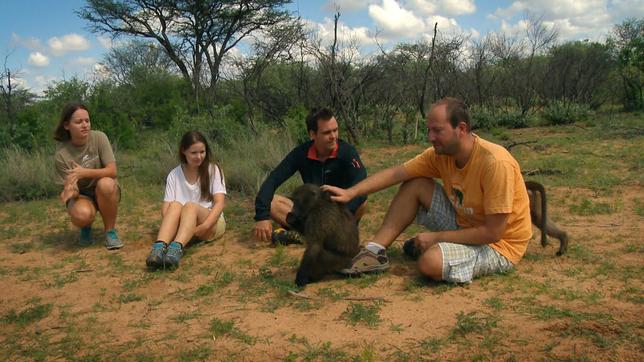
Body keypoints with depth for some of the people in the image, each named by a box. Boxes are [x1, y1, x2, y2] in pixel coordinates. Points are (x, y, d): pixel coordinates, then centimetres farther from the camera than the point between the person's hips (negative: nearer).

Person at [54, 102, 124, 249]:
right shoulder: (61, 154, -15)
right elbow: (67, 186, -13)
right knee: (81, 215, -35)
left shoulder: (99, 137, -15)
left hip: (107, 193, 1)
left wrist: (84, 172, -33)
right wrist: (70, 191, -38)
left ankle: (110, 231, -11)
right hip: (83, 195, 0)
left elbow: (112, 171, -19)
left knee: (105, 184, -36)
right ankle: (86, 228, 7)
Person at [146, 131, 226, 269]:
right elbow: (166, 207, -6)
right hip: (184, 225, 2)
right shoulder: (174, 175, 3)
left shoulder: (213, 170, -2)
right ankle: (159, 247, -51)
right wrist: (170, 226, -28)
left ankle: (177, 248, -57)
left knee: (191, 206, -32)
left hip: (212, 222, -2)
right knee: (175, 205, -30)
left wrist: (205, 226, -29)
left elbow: (219, 202, -13)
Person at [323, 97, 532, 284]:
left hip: (499, 244, -7)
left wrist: (436, 237, -21)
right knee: (415, 184, -3)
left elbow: (493, 232, -27)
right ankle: (375, 252, -1)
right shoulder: (440, 153, -7)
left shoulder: (495, 163, -29)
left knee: (430, 262, -33)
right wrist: (350, 193, -16)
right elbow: (396, 173, -6)